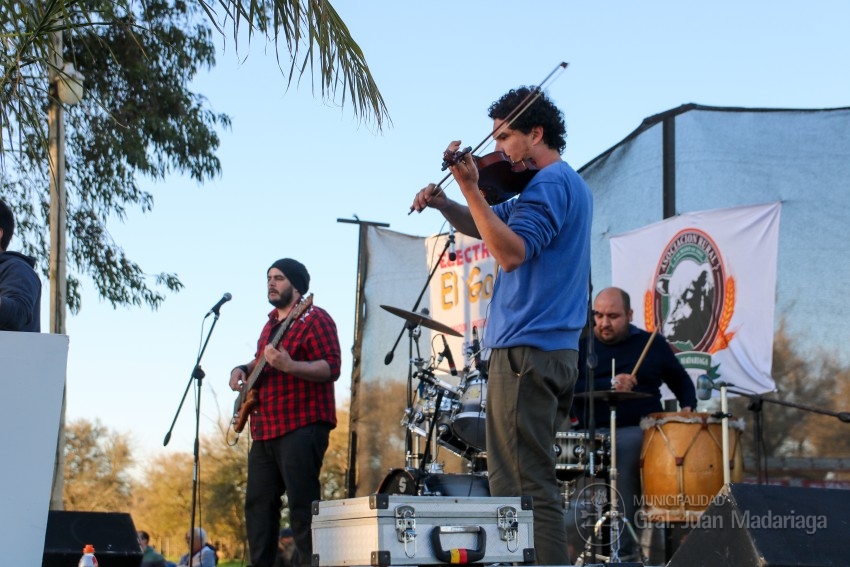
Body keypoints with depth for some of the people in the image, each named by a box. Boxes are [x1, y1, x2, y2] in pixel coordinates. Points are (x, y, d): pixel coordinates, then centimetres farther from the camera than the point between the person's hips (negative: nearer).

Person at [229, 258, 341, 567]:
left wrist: (289, 366, -30)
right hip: (265, 428, 9)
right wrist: (244, 369, 15)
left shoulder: (314, 319, -6)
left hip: (302, 427, -9)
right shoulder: (272, 322, 21)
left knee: (302, 504, -13)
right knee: (258, 503, 9)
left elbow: (331, 368, -17)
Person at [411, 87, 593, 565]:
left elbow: (511, 252, -24)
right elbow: (491, 226, 23)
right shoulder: (571, 184, 21)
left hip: (526, 349, -11)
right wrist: (444, 203, 6)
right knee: (536, 484, 15)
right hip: (557, 350, 11)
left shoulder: (548, 182, -11)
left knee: (523, 487, -11)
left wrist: (470, 189, -24)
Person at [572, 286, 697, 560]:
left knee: (627, 450, -34)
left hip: (640, 430, -1)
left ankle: (623, 548, -29)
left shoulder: (652, 344, 12)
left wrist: (687, 407, 6)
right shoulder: (580, 346, 9)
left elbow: (681, 380, 25)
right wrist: (609, 385, -17)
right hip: (592, 431, 1)